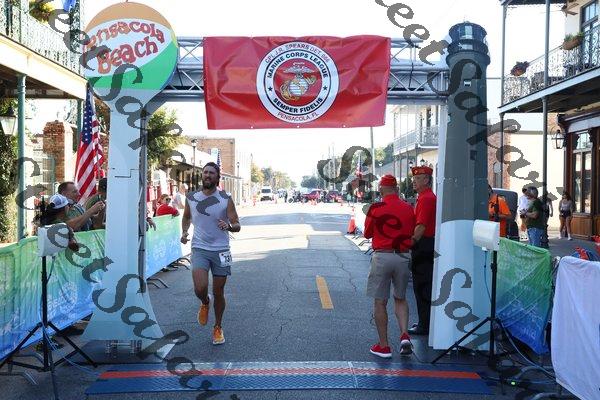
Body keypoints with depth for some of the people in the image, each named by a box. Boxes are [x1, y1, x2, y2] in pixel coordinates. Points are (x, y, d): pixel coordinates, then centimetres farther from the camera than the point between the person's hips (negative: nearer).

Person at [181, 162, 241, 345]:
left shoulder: (226, 200, -4)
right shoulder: (191, 198, 3)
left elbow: (237, 225, -4)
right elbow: (186, 216, 23)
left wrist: (229, 225, -27)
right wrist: (184, 232, 4)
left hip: (221, 250, -1)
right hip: (199, 249, 1)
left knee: (218, 293, 7)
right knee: (200, 288, -18)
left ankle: (218, 328, 29)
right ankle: (205, 303, 20)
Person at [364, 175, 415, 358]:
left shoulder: (376, 208, -8)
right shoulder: (408, 208, 2)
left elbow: (367, 234, 3)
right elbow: (412, 234, 10)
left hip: (382, 256, -3)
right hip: (403, 257, 4)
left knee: (380, 302, 6)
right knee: (400, 298, 21)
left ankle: (384, 346, 11)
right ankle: (405, 334, 4)